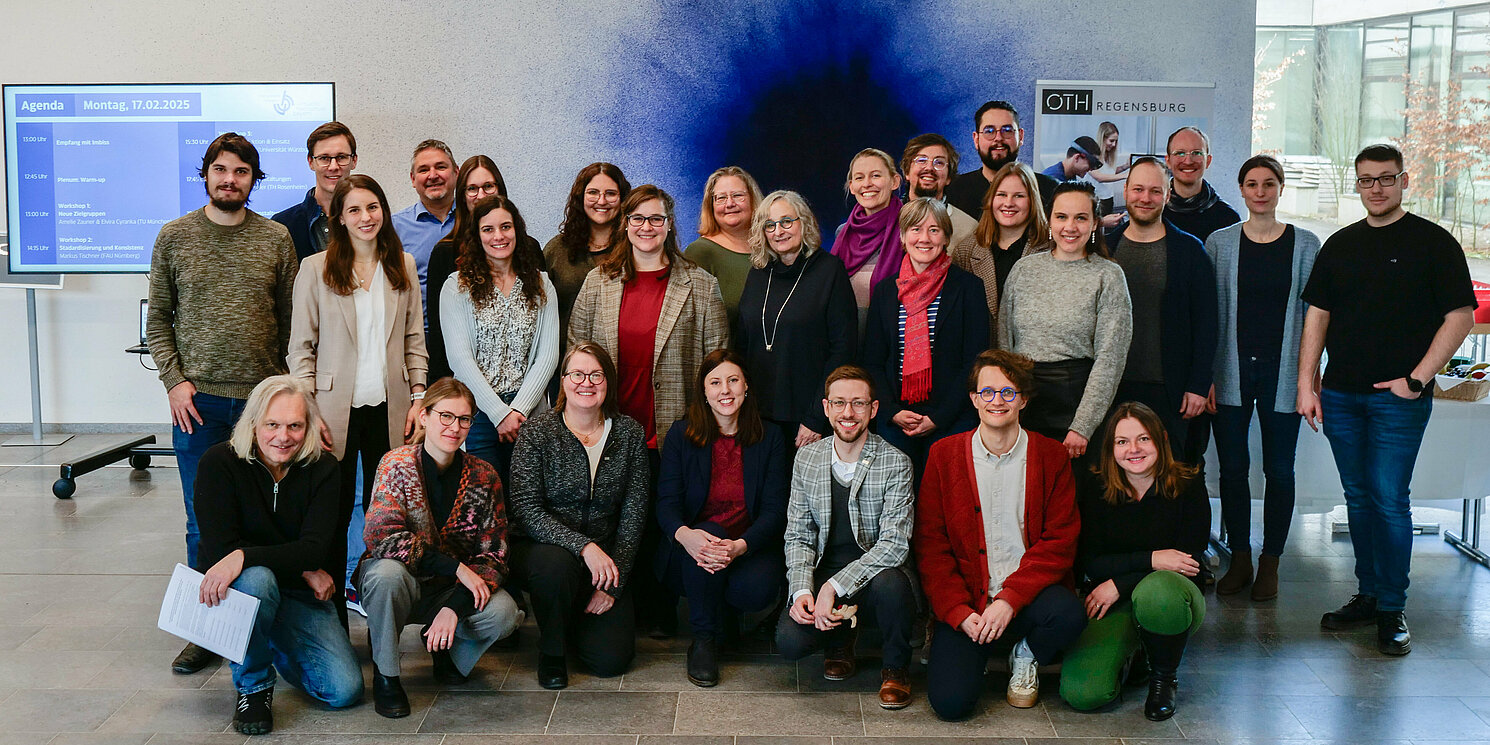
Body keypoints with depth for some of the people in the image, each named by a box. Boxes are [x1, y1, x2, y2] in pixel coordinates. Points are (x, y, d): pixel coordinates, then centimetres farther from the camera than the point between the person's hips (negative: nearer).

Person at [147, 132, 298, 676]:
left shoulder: (276, 239, 5)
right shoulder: (174, 237, 5)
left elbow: (290, 320, 7)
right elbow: (158, 319, 8)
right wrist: (174, 381, -3)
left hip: (264, 398, 0)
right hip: (199, 400, 0)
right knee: (204, 522, 5)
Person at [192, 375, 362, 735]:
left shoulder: (322, 470, -7)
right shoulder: (219, 462, -13)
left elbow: (315, 549, -17)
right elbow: (219, 548, -19)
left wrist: (245, 556, -34)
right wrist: (303, 569, -19)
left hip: (300, 596, 3)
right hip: (235, 594, -2)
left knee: (345, 690, -13)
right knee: (257, 578, -39)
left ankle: (278, 647, 21)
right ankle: (253, 686, -13)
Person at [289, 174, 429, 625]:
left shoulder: (403, 266, 8)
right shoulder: (316, 269, 1)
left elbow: (414, 339, 11)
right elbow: (301, 347, 0)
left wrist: (419, 397, 2)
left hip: (389, 410, 2)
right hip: (336, 410, -2)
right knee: (333, 514, 1)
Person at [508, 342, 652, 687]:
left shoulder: (630, 433, 0)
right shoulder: (537, 432, -7)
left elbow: (633, 516, -2)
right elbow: (526, 510, -15)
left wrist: (614, 583, -10)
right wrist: (583, 546, -29)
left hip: (606, 559, 2)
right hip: (539, 547, -2)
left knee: (612, 658, -13)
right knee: (557, 564, -38)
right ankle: (551, 651, -8)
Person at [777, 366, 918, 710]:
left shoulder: (895, 463, -9)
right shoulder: (807, 458, 3)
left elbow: (895, 544, -18)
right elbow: (798, 535, 5)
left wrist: (834, 586, -26)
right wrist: (802, 590, -14)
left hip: (877, 569, -2)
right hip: (824, 572, 2)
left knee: (890, 584, -38)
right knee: (790, 641, -24)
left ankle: (895, 667, -6)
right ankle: (840, 639, 14)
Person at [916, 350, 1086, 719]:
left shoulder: (1052, 456, 4)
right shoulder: (944, 455, 4)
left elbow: (1059, 542, -2)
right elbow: (930, 545, 2)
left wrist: (1010, 599, -16)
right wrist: (959, 612, -12)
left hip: (1028, 593, 1)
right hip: (966, 602, -1)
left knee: (1069, 615, -33)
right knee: (950, 700, -22)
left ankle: (1026, 655, 3)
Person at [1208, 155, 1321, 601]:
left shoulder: (1305, 244, 4)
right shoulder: (1220, 243, 4)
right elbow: (1209, 313, 4)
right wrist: (1205, 375, -2)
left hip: (1283, 371, 0)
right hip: (1232, 372, 1)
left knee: (1279, 470, 4)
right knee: (1232, 467, 4)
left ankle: (1270, 563, 16)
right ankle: (1239, 559, 17)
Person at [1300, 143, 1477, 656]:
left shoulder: (1433, 243, -2)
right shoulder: (1340, 245, 12)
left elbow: (1460, 315, -6)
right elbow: (1317, 316, 13)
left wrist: (1417, 378, -12)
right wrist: (1306, 384, 5)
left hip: (1398, 397, -5)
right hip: (1340, 395, 5)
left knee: (1390, 501, -6)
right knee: (1358, 498, 10)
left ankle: (1392, 610, 4)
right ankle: (1368, 595, 20)